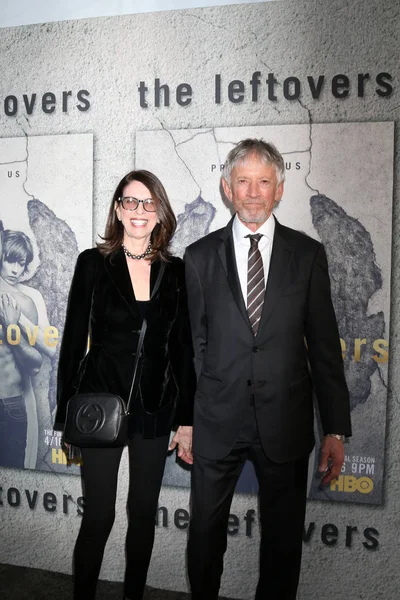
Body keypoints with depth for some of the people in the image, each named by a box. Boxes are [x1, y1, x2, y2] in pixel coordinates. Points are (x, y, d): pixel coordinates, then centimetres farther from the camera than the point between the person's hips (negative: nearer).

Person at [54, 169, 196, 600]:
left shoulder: (176, 271, 2)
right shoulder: (93, 263, -3)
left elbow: (184, 349, 5)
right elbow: (74, 340, -2)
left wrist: (187, 419, 3)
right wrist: (67, 416, -3)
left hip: (154, 410, 3)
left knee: (144, 513, 14)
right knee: (98, 516, 4)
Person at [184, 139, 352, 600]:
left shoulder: (308, 254, 0)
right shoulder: (200, 256, 1)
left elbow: (323, 344, 0)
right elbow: (191, 343, 2)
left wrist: (335, 428, -2)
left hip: (286, 423, 0)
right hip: (217, 420, 1)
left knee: (283, 537, 15)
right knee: (205, 532, 15)